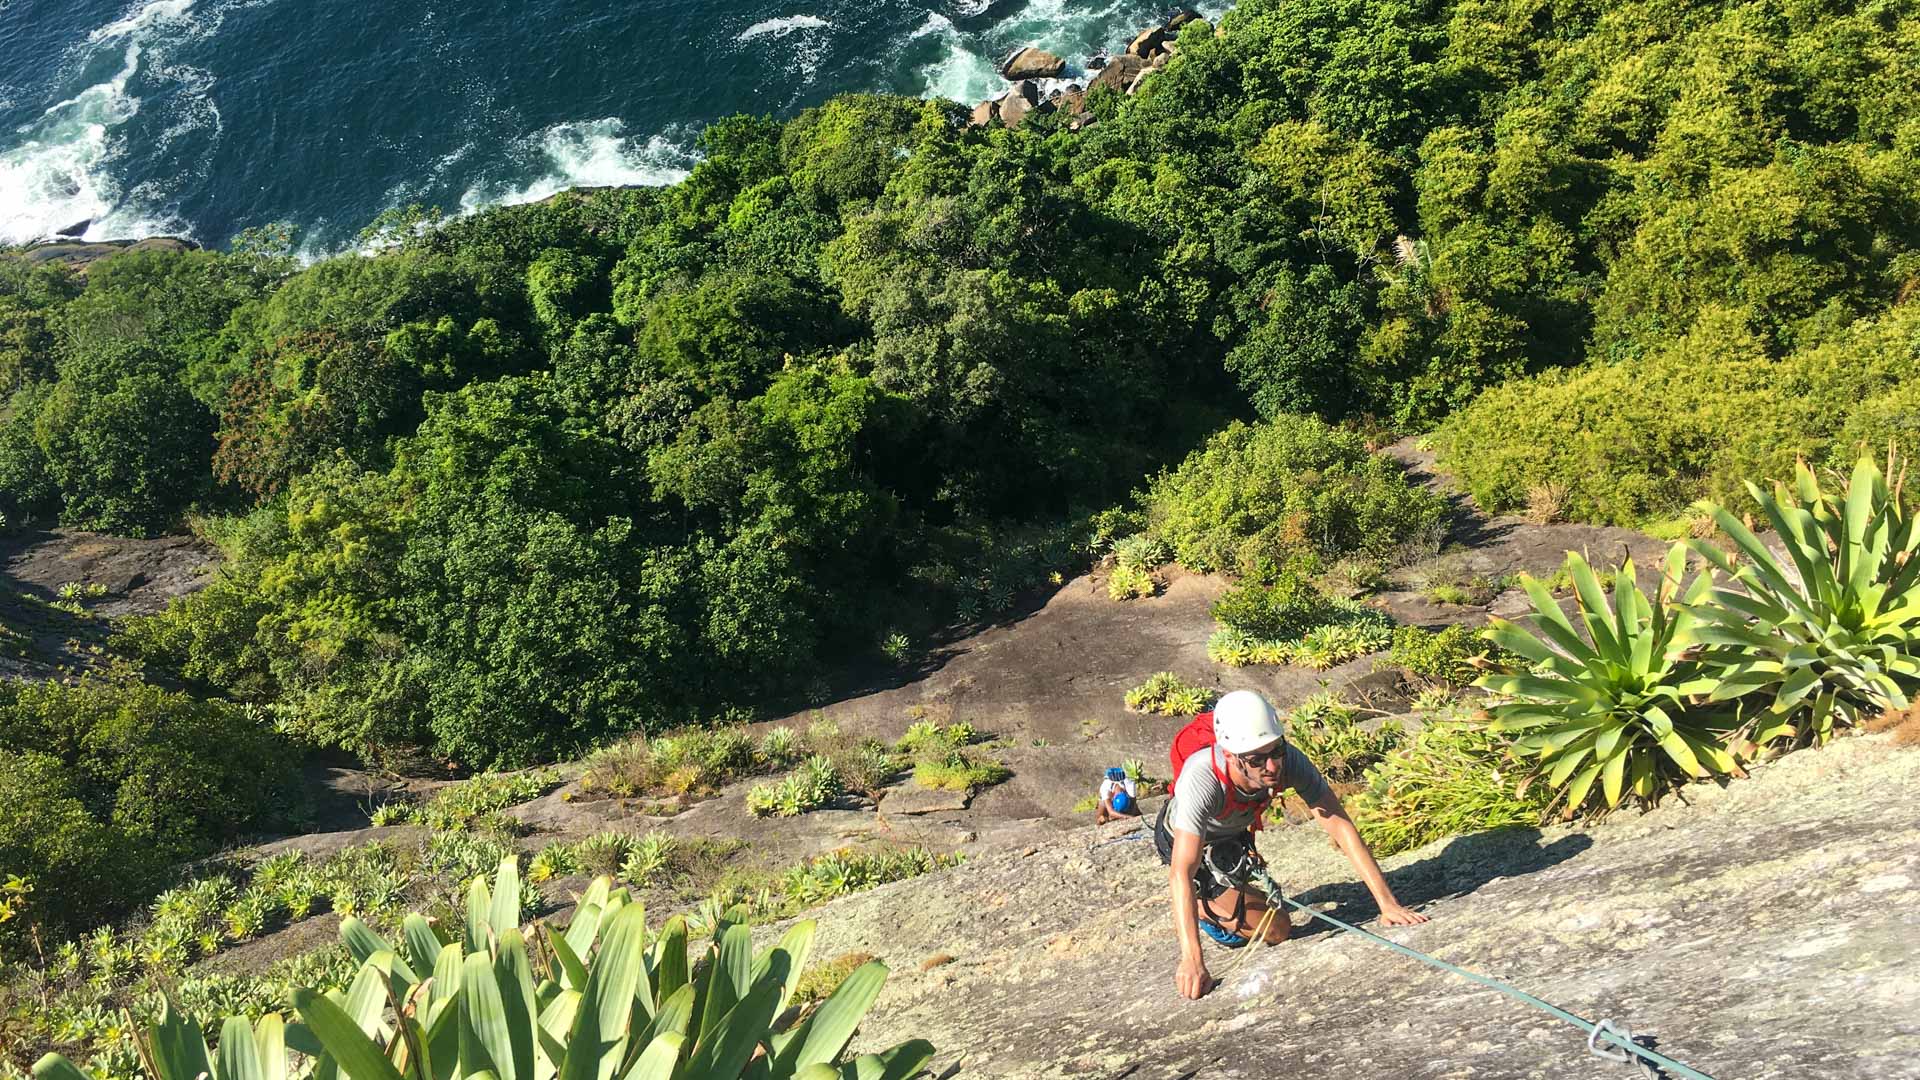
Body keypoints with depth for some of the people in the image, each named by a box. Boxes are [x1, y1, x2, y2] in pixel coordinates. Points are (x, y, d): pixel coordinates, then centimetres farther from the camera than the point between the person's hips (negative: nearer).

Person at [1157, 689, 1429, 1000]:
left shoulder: (1288, 760, -35)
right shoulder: (1201, 779, -47)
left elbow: (1339, 826, -32)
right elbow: (1182, 873, -50)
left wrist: (1388, 903, -38)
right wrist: (1191, 960, -58)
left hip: (1234, 834, 5)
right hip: (1184, 841, -5)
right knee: (1276, 929, -11)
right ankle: (1203, 912, 10)